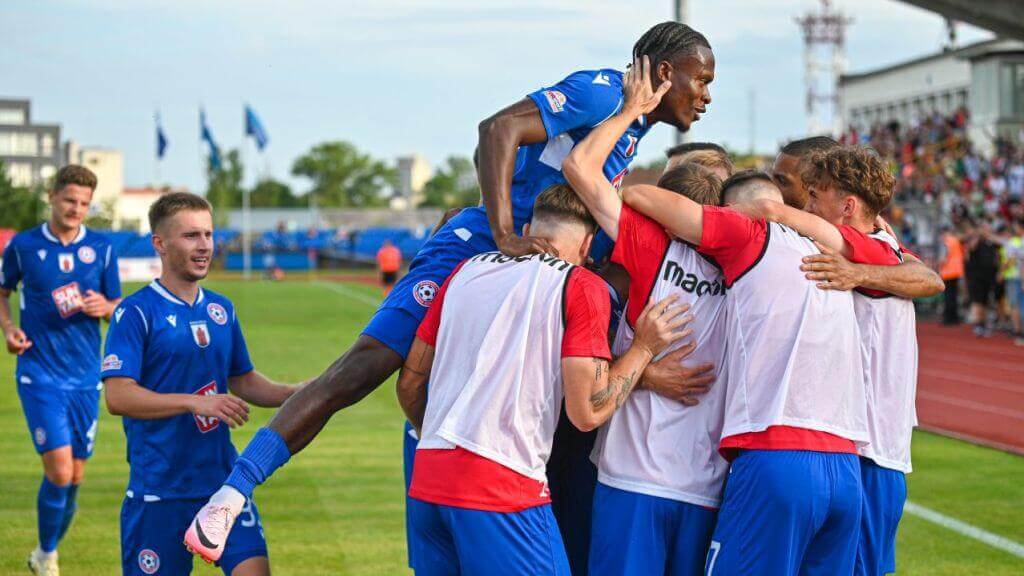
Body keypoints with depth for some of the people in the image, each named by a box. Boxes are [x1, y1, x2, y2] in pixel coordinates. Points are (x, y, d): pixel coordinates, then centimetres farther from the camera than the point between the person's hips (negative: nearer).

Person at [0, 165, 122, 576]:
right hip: (39, 375, -3)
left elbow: (118, 307, 9)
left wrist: (105, 307, -14)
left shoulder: (102, 249, 2)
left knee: (75, 477, 8)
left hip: (86, 377, 3)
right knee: (59, 470, -14)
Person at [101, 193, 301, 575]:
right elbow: (118, 397, -17)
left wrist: (297, 395, 4)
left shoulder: (222, 309, 11)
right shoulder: (136, 313, -8)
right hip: (159, 491, -5)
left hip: (224, 479, 5)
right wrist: (196, 402, -26)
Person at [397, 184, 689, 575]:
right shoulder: (581, 286, 0)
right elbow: (587, 413, -7)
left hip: (426, 482, 6)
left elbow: (409, 384, 21)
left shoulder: (467, 270, 16)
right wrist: (644, 347, 5)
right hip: (503, 491, -6)